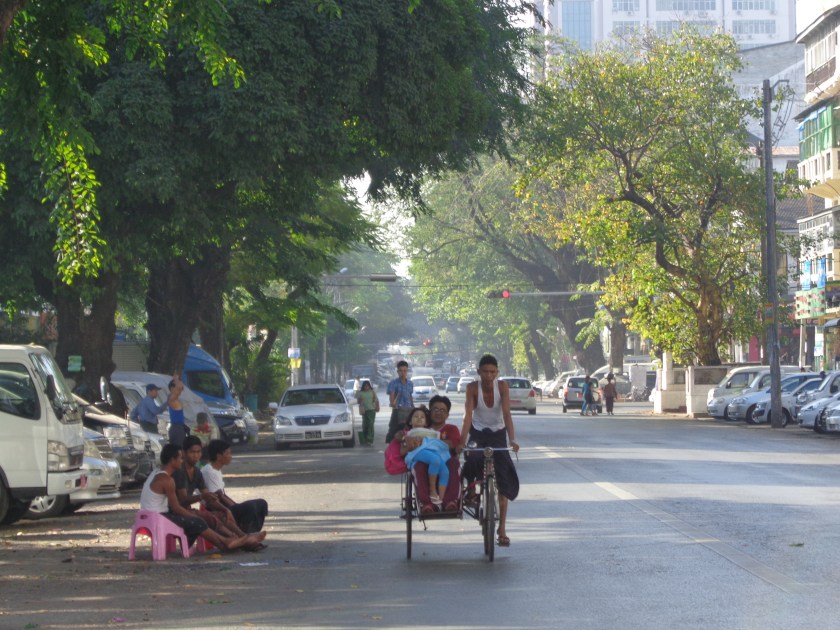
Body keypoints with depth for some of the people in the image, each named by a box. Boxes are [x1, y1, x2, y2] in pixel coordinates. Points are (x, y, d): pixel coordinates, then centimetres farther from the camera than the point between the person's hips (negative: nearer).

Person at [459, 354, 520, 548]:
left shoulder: (502, 386, -19)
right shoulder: (473, 388, -20)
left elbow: (507, 413, -26)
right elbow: (468, 415, -26)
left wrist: (512, 440, -38)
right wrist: (462, 442, -37)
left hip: (498, 433, 1)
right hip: (478, 432, -1)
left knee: (503, 480, -6)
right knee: (474, 459, -34)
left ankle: (502, 529, 0)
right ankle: (471, 491, -1)